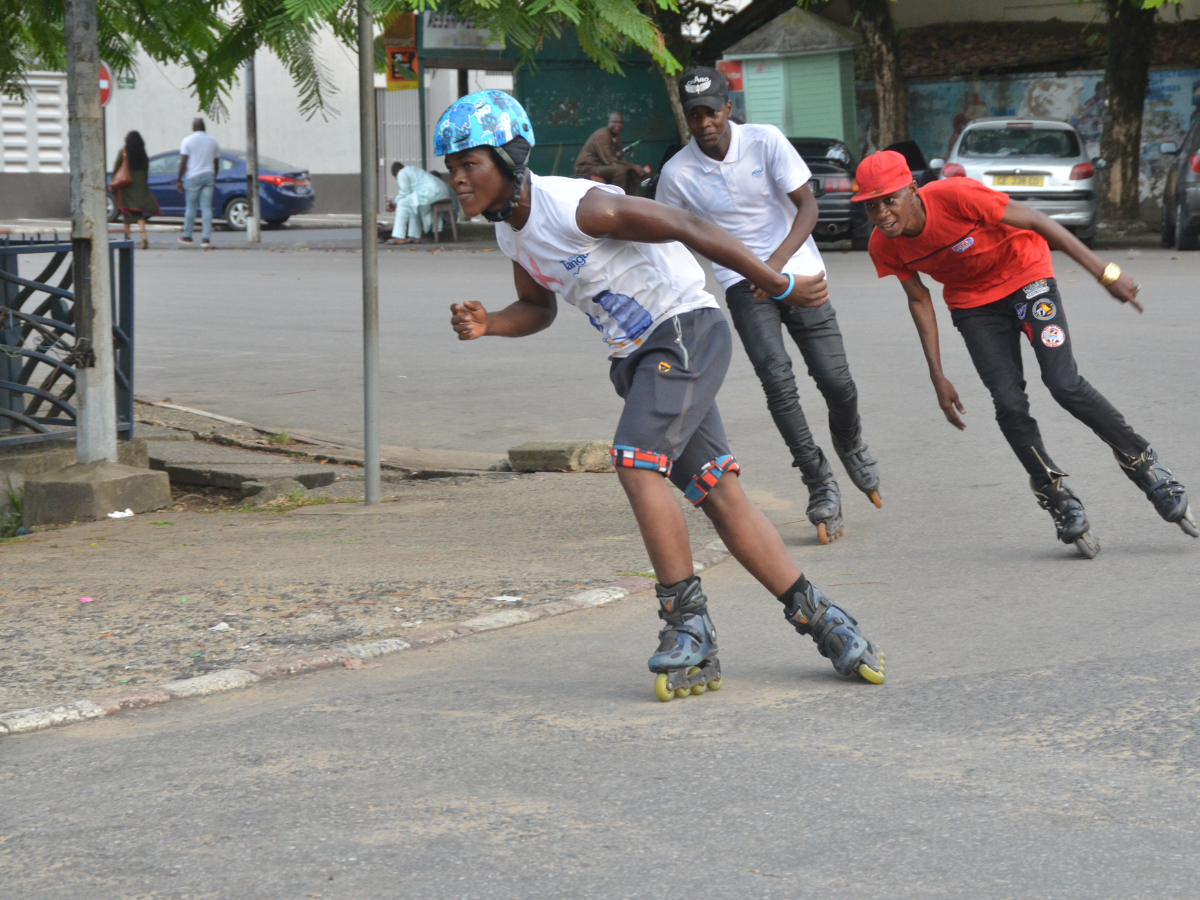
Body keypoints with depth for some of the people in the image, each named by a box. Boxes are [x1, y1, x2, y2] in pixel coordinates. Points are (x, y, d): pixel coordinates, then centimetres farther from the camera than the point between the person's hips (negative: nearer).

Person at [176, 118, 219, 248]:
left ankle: (187, 236, 14)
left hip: (193, 177, -3)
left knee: (190, 207, 6)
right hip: (208, 176, 3)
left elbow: (183, 162, -9)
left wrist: (179, 180, -4)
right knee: (206, 207, 1)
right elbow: (216, 162, 15)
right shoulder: (212, 141, 8)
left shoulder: (188, 140, -4)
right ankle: (206, 238, -5)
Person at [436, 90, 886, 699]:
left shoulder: (577, 208, -23)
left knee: (636, 463, -22)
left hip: (685, 332, -8)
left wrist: (781, 287, -15)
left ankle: (687, 622, -16)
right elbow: (538, 308, 20)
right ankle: (816, 617, 10)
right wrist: (485, 325, -3)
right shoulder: (511, 228, 4)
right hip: (636, 354, 8)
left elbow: (691, 230, -20)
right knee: (717, 494, 4)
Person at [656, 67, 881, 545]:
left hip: (798, 271, 0)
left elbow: (807, 205, -11)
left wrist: (778, 261, -26)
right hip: (743, 284, 0)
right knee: (778, 382, -20)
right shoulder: (677, 173, -6)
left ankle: (850, 445, 30)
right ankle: (820, 486, -11)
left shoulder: (765, 141, -9)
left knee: (836, 380, -4)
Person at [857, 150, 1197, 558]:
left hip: (1025, 277, -4)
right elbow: (919, 299, 1)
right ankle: (1057, 497, 7)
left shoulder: (954, 195, -33)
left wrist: (1104, 273, -25)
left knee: (1064, 384, -16)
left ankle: (1142, 462, 2)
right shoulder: (884, 247, -17)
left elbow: (1036, 221, -26)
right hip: (973, 303, 4)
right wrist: (938, 377, 1)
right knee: (1009, 403, -11)